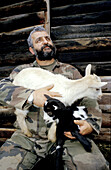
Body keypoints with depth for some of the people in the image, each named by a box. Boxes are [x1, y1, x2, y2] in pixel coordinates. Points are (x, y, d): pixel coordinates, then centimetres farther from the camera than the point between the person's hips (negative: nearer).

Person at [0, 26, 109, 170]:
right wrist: (31, 96, -20)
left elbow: (88, 99, 9)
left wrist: (91, 124, -12)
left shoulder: (70, 71, 18)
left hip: (66, 134, 0)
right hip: (28, 136, 1)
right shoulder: (23, 70, 16)